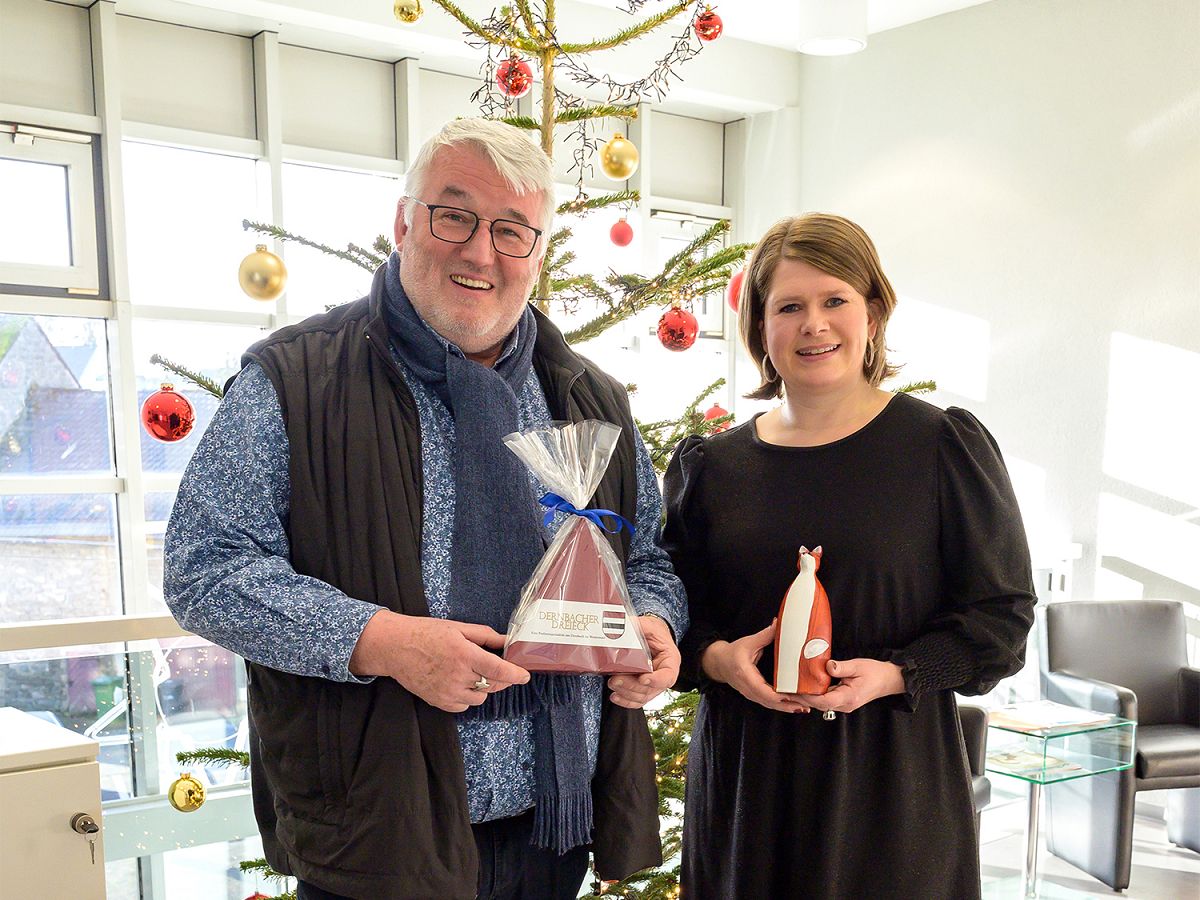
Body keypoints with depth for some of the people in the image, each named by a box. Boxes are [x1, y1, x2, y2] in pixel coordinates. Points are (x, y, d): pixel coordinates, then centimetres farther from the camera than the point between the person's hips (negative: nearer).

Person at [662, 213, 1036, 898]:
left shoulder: (946, 446, -3)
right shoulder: (710, 466, 5)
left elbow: (1004, 610, -3)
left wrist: (893, 674, -17)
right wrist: (717, 658, -11)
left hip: (892, 775, -2)